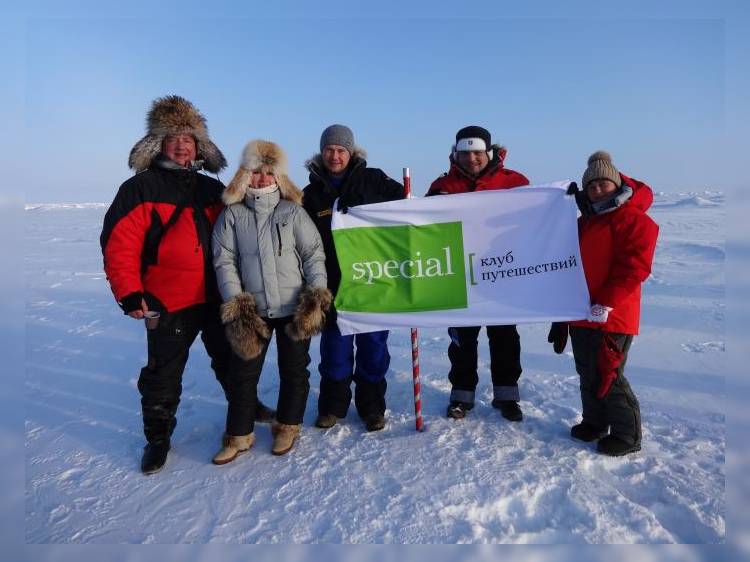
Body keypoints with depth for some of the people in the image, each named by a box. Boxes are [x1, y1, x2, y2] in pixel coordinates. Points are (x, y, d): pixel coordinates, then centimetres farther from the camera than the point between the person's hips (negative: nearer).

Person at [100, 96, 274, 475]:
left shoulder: (212, 189, 10)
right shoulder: (140, 188, -4)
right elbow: (119, 246, -10)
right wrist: (130, 294, -16)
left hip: (217, 298, 4)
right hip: (168, 302, -4)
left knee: (231, 359, 19)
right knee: (163, 373, 8)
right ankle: (158, 437, 27)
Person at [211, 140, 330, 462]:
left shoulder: (292, 211, 1)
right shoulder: (232, 215, 3)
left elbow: (314, 252, 1)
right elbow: (224, 260, 1)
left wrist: (317, 291, -9)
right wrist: (235, 300, -8)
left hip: (295, 307, 0)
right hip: (251, 308, 1)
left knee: (294, 369, 11)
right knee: (242, 372, 7)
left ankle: (287, 427, 31)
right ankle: (239, 435, 25)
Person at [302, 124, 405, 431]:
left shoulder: (373, 180, 2)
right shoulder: (313, 193, 7)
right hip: (334, 283, 1)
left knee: (373, 343, 7)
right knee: (335, 343, 9)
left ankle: (372, 406, 23)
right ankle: (332, 405, 26)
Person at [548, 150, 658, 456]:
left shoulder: (633, 219, -8)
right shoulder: (585, 222, 18)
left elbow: (633, 267, -17)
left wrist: (605, 304, -21)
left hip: (611, 318, -8)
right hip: (581, 316, 8)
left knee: (607, 377, -3)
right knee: (587, 374, 17)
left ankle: (627, 435, 14)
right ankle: (595, 423, 33)